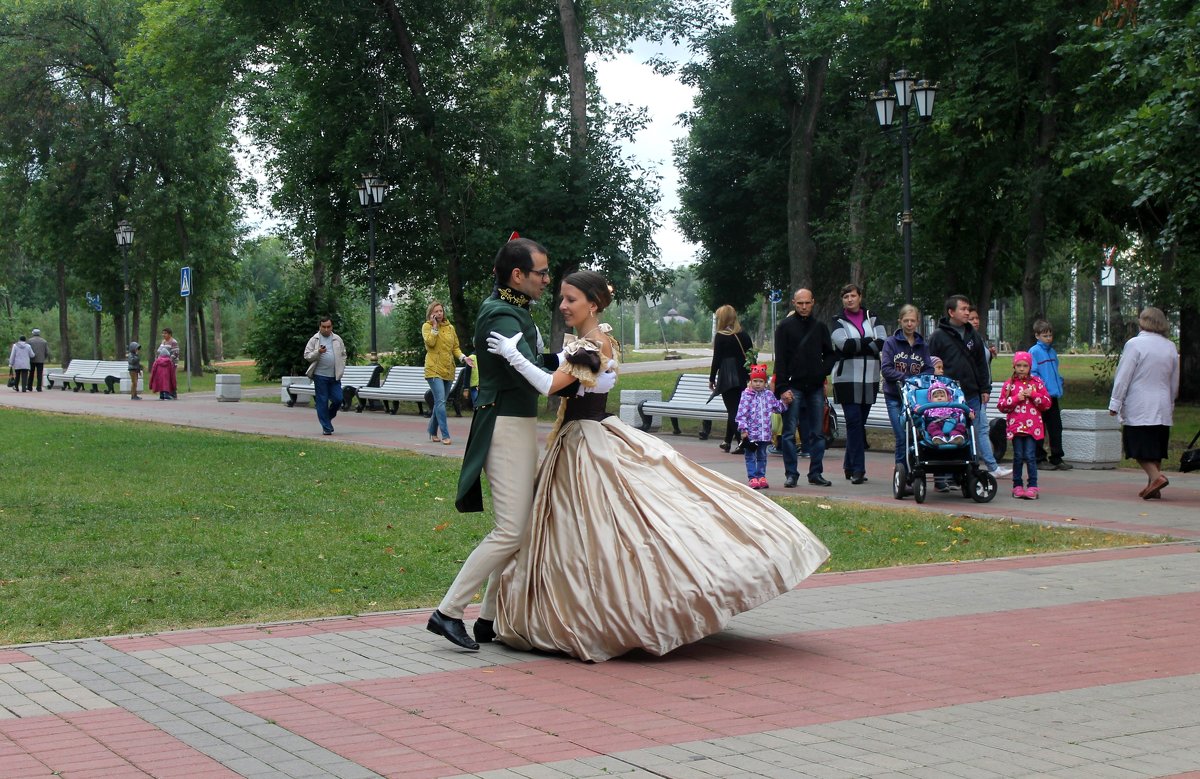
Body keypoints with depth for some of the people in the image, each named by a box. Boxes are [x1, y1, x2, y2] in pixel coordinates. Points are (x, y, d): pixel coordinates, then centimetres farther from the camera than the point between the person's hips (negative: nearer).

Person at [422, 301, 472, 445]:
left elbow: (455, 347, 15)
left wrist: (463, 357, -2)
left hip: (448, 370, 5)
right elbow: (430, 342, -16)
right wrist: (435, 326, -13)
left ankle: (432, 432, 26)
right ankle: (445, 435, -17)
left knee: (439, 402, 13)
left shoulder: (450, 327, 14)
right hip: (434, 370, -5)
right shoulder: (427, 326, 1)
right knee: (440, 402, -15)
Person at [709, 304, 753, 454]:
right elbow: (750, 357, 9)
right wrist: (749, 377, 17)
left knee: (733, 410, -4)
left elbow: (716, 360, -9)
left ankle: (742, 441, -17)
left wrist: (711, 379, -1)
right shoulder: (744, 336, 7)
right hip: (743, 378, 6)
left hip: (727, 378, -6)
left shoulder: (720, 336, -8)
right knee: (734, 409, 16)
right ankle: (728, 441, 27)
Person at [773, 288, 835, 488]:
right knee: (789, 433, -3)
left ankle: (816, 473, 12)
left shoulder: (820, 327, 12)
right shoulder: (785, 326, 1)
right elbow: (780, 359, -3)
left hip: (815, 387, 3)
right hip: (793, 387, -3)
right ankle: (791, 474, 3)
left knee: (817, 434, 5)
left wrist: (823, 372, -1)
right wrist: (782, 387, -12)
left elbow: (829, 354, 18)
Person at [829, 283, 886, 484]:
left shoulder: (872, 319, 12)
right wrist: (870, 341, -8)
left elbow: (883, 342, -3)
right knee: (854, 421, -11)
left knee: (860, 422, 7)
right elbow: (844, 344, -14)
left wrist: (857, 345, -12)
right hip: (847, 378, -3)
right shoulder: (838, 322, 4)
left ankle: (850, 466, 18)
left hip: (870, 378, 3)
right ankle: (857, 468, -11)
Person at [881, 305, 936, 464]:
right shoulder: (891, 343, 4)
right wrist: (907, 378, -16)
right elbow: (886, 369, -6)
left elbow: (929, 370, 5)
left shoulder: (922, 346, 13)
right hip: (894, 396, -2)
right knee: (902, 437, -9)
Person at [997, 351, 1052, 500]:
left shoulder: (1037, 383, 7)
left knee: (1030, 456, -6)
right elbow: (1001, 406, 2)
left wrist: (1033, 395, -8)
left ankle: (1032, 486, -3)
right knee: (1018, 456, 4)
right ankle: (1017, 486, 11)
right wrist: (1016, 398, -10)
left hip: (1032, 425, -1)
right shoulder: (1009, 384, 6)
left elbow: (1047, 403, 5)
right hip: (1015, 425, 1)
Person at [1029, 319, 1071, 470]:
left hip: (1054, 396, 7)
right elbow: (1032, 373, -13)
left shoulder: (1052, 352, 14)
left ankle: (1057, 458, 16)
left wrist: (1059, 387, 11)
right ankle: (1040, 458, 9)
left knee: (1056, 428, 10)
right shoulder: (1034, 351, -9)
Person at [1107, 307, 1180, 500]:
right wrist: (1170, 402, 27)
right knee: (1156, 448, 11)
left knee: (1139, 448, -2)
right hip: (1162, 409, 6)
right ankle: (1152, 486, 12)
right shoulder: (1170, 347, 7)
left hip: (1138, 409, -5)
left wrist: (1115, 404, -5)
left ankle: (1156, 476, -20)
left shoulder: (1134, 344, -10)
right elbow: (1175, 382, 15)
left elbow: (1123, 377, -11)